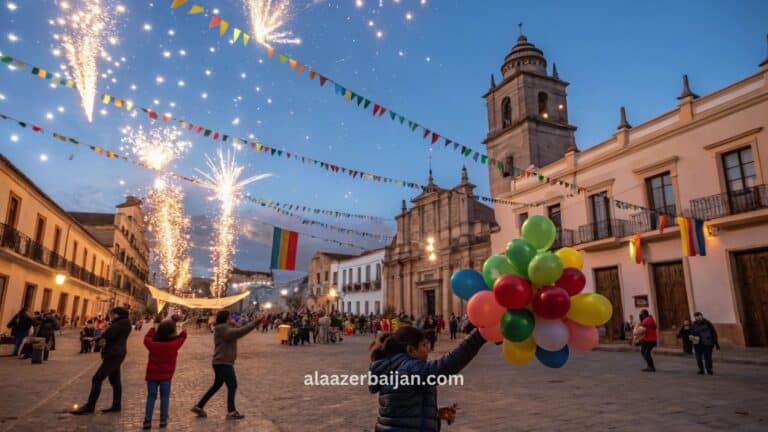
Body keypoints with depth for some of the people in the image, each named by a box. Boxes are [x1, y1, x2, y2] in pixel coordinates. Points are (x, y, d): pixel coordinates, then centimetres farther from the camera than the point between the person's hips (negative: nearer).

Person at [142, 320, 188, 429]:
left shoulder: (152, 343, -10)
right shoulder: (175, 343, -13)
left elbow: (147, 338, 12)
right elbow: (183, 336, 5)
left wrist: (153, 327, 19)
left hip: (152, 374, 1)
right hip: (166, 375, -1)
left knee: (151, 397, 9)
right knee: (165, 397, 8)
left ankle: (147, 421, 6)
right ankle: (163, 420, 9)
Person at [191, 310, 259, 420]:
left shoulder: (222, 330, 13)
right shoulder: (223, 330, -20)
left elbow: (236, 333, 16)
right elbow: (240, 332, -31)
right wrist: (256, 322, -31)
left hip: (220, 362, 10)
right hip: (223, 363, -10)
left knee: (216, 385, 19)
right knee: (232, 385, 0)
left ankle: (199, 407, 25)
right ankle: (231, 412, 8)